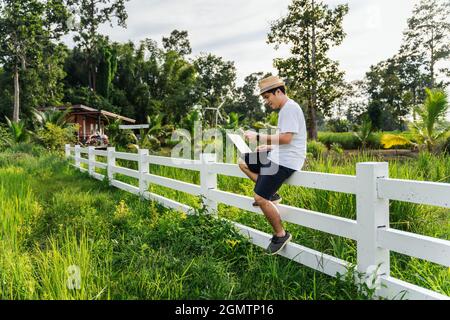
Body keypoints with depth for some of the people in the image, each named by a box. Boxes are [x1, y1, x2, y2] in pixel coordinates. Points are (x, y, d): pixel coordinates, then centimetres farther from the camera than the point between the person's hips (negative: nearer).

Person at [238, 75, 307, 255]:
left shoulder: (290, 108, -14)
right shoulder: (285, 109, 18)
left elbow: (286, 138, -25)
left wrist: (258, 137, -20)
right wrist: (270, 147, 16)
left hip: (285, 161, -11)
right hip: (279, 156, 11)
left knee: (260, 198, -14)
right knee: (243, 162, 14)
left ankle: (281, 235, 4)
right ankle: (271, 194, 10)